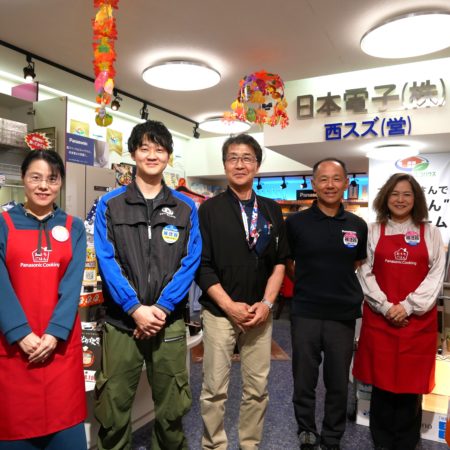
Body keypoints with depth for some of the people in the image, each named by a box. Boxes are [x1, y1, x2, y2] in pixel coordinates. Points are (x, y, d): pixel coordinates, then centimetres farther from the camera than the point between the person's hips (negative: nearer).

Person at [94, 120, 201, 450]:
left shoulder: (186, 208, 7)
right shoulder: (110, 204, 4)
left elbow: (190, 262, -1)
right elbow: (107, 261, -5)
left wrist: (162, 307, -12)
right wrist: (135, 308, -14)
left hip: (170, 322, 1)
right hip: (121, 322, 0)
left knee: (172, 407, 13)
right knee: (113, 408, 10)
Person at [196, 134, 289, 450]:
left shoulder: (271, 210, 8)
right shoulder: (210, 209, -1)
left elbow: (279, 262, 8)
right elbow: (202, 266, -5)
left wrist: (266, 303, -4)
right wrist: (230, 306, -12)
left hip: (260, 313, 3)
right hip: (220, 312, -2)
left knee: (257, 388, 11)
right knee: (215, 389, 6)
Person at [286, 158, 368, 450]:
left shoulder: (358, 225, 2)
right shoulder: (296, 222, -4)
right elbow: (286, 263, 7)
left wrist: (348, 292, 6)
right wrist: (309, 285, 2)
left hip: (344, 315, 2)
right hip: (305, 313, -1)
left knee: (338, 384, 15)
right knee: (304, 382, 11)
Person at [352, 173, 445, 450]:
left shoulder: (431, 233, 6)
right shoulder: (373, 231, 5)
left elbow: (436, 276, 0)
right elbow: (365, 273, 1)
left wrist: (408, 306, -11)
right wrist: (385, 307, -10)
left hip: (418, 320, 0)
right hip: (379, 318, 0)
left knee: (411, 381, 7)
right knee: (381, 380, 7)